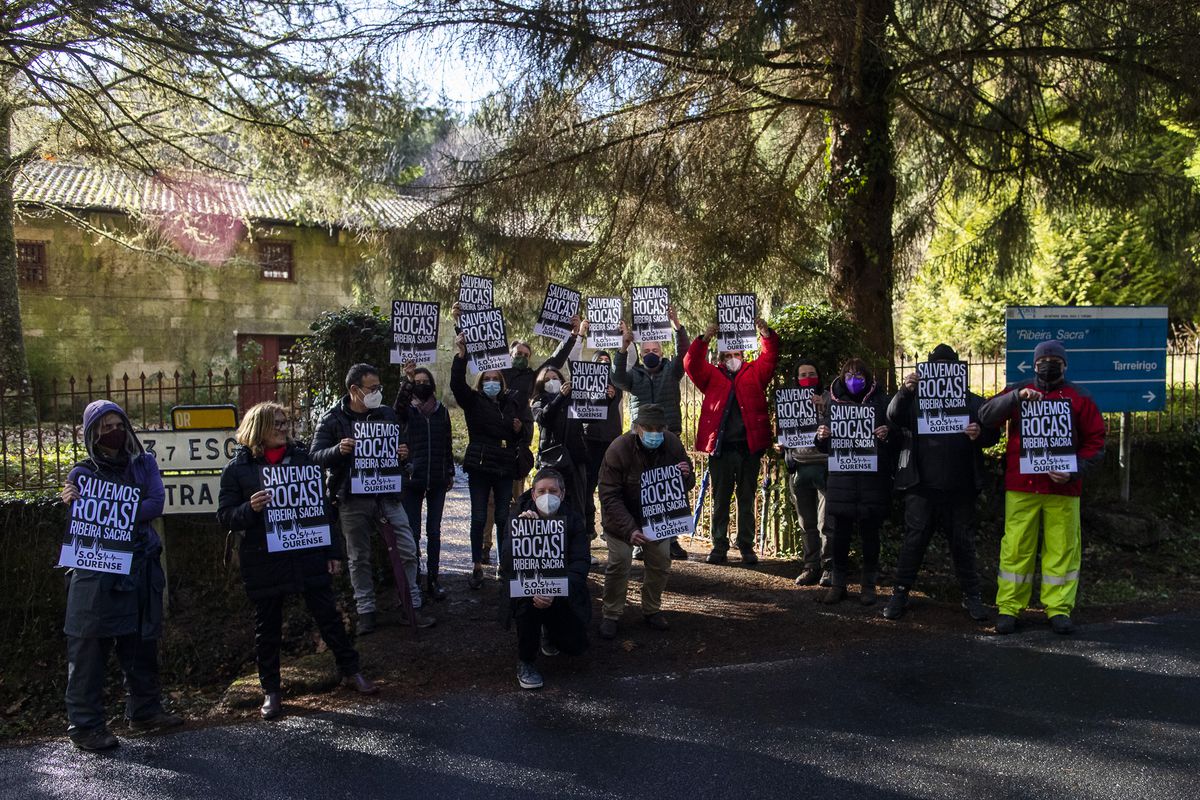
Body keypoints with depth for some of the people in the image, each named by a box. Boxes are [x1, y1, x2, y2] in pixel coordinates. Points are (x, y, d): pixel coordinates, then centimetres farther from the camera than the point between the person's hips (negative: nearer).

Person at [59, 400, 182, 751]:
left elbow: (156, 504, -5)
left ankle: (144, 709, 25)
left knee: (142, 643, 12)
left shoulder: (144, 464, 9)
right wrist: (72, 502, -24)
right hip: (97, 570, -4)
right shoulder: (83, 473, 1)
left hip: (142, 567, 4)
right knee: (90, 647, -2)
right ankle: (84, 724, 7)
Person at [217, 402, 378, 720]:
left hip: (307, 555, 2)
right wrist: (250, 509, -23)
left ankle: (350, 670, 23)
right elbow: (225, 515, -1)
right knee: (267, 627, 10)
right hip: (264, 561, -1)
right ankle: (270, 690, 25)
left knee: (328, 615, 7)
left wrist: (332, 551, 5)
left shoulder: (301, 457, 4)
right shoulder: (237, 468, -2)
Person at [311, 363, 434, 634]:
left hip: (387, 493, 3)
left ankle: (413, 606, 12)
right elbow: (316, 457, -5)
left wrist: (404, 453, -6)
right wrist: (338, 450, -25)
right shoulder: (333, 420, -2)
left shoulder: (386, 414, 8)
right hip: (352, 499, -2)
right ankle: (366, 612, 19)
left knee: (408, 551, 0)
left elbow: (399, 447, 18)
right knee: (359, 558, 7)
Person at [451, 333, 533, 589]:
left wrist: (520, 429, -9)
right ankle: (477, 567, 10)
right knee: (479, 518, 3)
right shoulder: (473, 401, 1)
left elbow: (528, 427, 14)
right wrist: (461, 353, -24)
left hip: (506, 467, 2)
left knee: (503, 518, 8)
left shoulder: (512, 402, 7)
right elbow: (457, 383, -16)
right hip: (479, 465, -2)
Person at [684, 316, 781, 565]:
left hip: (749, 446, 1)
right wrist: (705, 339, -18)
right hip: (721, 448, 0)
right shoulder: (712, 376, 10)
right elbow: (692, 364, -5)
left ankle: (746, 546, 18)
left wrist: (766, 334, -19)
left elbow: (770, 356, -2)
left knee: (747, 500, 9)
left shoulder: (754, 373, 12)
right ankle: (719, 546, 14)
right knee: (720, 500, 6)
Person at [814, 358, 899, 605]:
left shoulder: (880, 400, 2)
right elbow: (823, 445, 12)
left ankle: (869, 585, 19)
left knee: (870, 531, 7)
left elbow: (897, 434, 3)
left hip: (873, 476, -1)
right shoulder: (832, 399, 7)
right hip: (841, 476, 1)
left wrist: (888, 433, -19)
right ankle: (837, 584, 17)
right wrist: (821, 436, -11)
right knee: (841, 531, 5)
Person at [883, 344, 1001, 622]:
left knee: (963, 542, 9)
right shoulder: (917, 398, 7)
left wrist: (980, 434, -19)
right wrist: (904, 391, -25)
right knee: (914, 539, 1)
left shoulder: (973, 402, 8)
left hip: (960, 487, 1)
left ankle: (971, 596, 21)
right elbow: (894, 417, -8)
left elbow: (994, 433, 4)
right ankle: (900, 593, 9)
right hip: (922, 486, -1)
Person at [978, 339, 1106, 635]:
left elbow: (1095, 443, 6)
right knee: (1016, 547, 1)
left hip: (1063, 488, 0)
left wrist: (1074, 470, -10)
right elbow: (986, 415, -6)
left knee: (1062, 548, 3)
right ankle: (1009, 607, 9)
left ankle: (1059, 608, 14)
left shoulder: (1079, 398, 7)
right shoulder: (1018, 391, 9)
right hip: (1020, 486, 0)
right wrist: (1017, 397, -20)